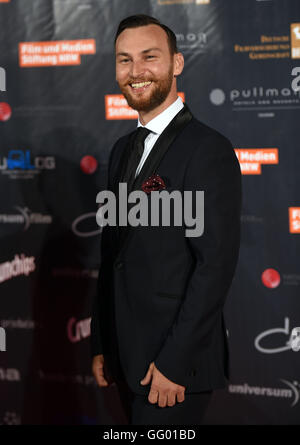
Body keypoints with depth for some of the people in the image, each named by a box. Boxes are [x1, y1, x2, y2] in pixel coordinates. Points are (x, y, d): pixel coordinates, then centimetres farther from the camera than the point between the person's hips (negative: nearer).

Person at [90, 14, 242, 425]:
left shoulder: (209, 150, -13)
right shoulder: (123, 150, 13)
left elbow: (216, 264, -18)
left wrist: (174, 362, -19)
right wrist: (101, 346, 13)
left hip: (178, 363, -7)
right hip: (127, 359, 7)